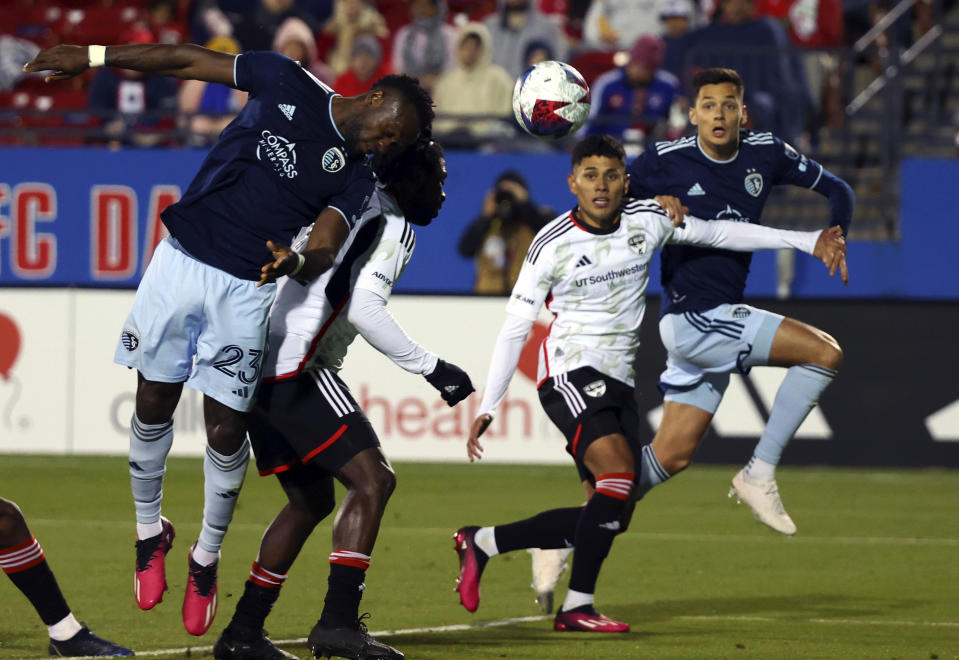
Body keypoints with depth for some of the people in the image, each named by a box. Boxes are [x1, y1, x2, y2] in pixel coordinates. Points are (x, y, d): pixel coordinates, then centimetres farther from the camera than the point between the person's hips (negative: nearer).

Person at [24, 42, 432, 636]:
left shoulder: (355, 180, 3)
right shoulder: (288, 85, 1)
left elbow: (326, 251, -11)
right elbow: (190, 61, 4)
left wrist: (297, 262, -36)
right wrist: (92, 57, 2)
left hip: (246, 290, 0)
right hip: (181, 259, 0)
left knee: (226, 431, -3)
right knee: (154, 406, 3)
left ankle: (208, 558, 16)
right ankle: (150, 531, 24)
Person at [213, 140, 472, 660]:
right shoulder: (392, 225, -6)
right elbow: (363, 308, -18)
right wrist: (430, 367, -13)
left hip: (258, 368, 10)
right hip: (296, 368, -10)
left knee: (312, 501, 19)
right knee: (372, 480, -13)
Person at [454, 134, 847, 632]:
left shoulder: (646, 221, 4)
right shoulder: (553, 245, -7)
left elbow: (720, 233, 15)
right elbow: (515, 326, -1)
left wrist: (808, 242, 11)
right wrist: (487, 408, -4)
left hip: (619, 384, 6)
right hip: (571, 372, -6)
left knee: (612, 517, 2)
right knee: (619, 473, -27)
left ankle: (482, 542, 14)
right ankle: (577, 607, -24)